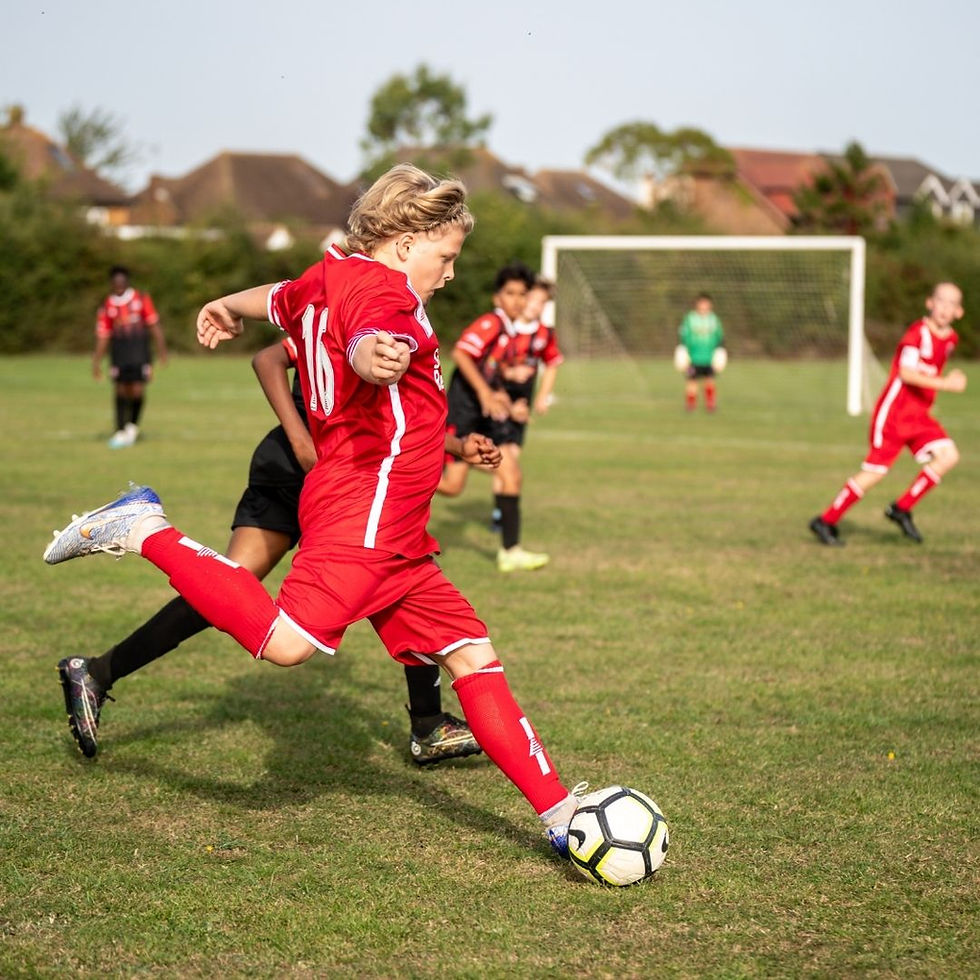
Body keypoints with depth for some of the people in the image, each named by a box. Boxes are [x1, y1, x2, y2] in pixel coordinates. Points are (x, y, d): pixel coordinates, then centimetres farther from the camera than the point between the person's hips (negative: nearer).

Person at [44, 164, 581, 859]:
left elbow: (278, 299, 46)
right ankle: (145, 531, -8)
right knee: (287, 640, -26)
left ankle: (561, 813, 6)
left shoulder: (327, 277, 23)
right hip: (367, 508, -11)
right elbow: (364, 340, -30)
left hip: (393, 538, 11)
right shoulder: (379, 284, -7)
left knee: (473, 654, 6)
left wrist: (226, 308, 65)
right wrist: (374, 357, -53)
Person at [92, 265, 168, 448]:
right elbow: (102, 336, 8)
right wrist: (96, 362, 6)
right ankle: (120, 432, 8)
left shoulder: (141, 299, 3)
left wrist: (161, 349, 2)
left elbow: (154, 325, 6)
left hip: (140, 350, -1)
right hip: (118, 350, 1)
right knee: (121, 391, 1)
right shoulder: (107, 306, 5)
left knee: (137, 391, -8)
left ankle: (133, 425, 16)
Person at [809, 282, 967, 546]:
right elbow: (906, 373, -27)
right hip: (893, 413, -7)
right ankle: (826, 521, 7)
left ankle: (901, 509, 0)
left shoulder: (950, 338, 9)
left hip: (919, 415, 7)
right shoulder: (918, 333, -15)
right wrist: (946, 384, -30)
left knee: (948, 456, -10)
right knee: (875, 471, -7)